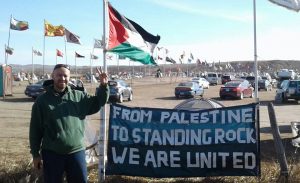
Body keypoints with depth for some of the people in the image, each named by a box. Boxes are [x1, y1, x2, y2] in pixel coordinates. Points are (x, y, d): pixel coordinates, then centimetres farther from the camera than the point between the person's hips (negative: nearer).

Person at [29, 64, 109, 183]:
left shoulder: (78, 96, 4)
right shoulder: (42, 100, -2)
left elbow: (97, 103, 10)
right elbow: (35, 130, -1)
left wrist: (103, 86, -6)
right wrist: (35, 154, -1)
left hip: (76, 152, 2)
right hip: (51, 154, -2)